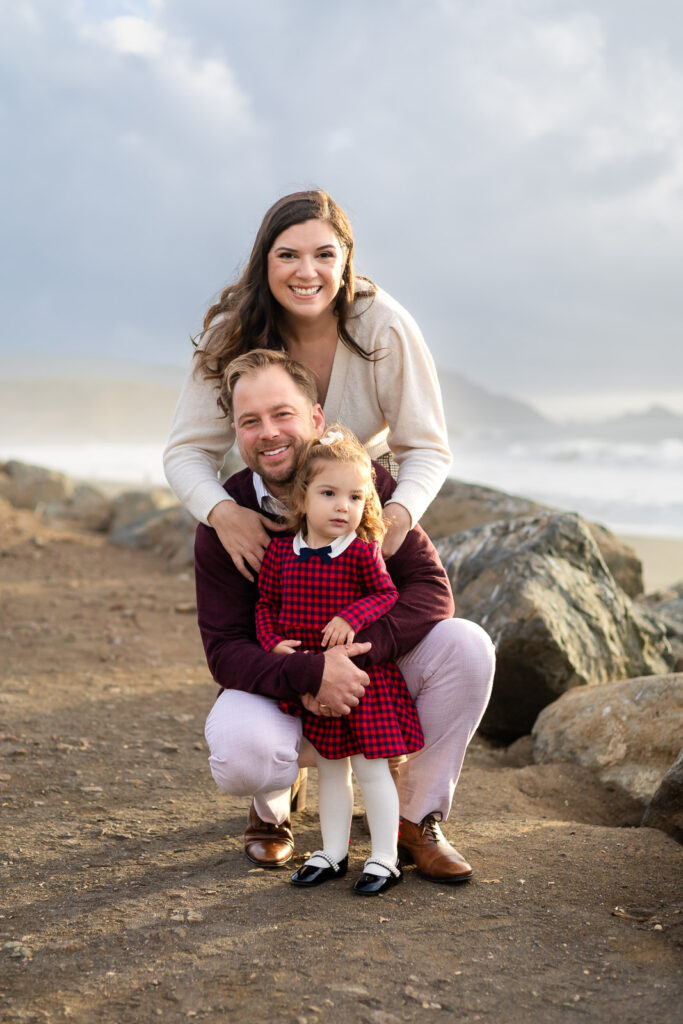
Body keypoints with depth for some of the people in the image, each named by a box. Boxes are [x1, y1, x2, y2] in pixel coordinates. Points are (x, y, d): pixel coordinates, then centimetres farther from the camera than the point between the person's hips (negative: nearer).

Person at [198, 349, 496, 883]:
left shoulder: (368, 484, -11)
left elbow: (431, 588, -17)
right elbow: (225, 649, -18)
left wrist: (360, 648, -34)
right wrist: (309, 672, -37)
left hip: (374, 676, 2)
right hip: (278, 692, -2)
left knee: (466, 644, -25)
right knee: (238, 754, -35)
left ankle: (419, 821, -6)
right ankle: (272, 811, 7)